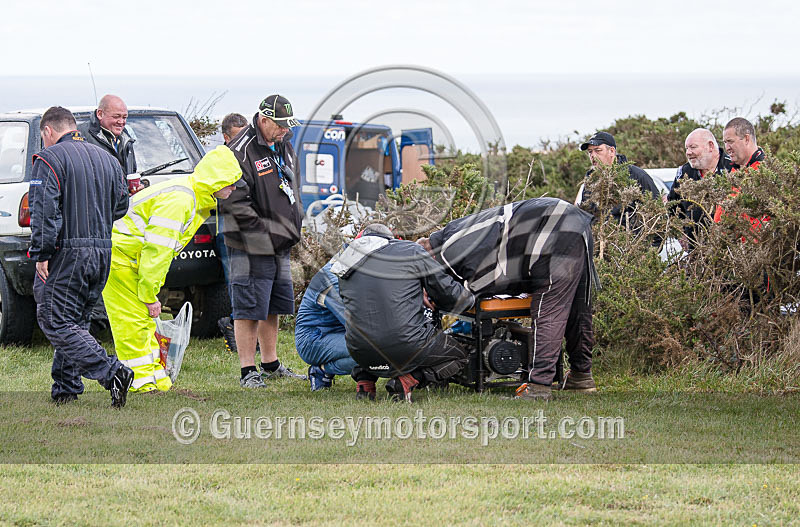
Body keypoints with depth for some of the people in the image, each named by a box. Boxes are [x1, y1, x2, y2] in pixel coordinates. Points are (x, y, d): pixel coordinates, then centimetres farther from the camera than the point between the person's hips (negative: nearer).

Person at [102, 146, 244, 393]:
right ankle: (141, 379, -5)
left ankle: (154, 375, 19)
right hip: (118, 253, -11)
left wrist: (152, 290, 13)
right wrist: (150, 295, -21)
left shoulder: (197, 199, 9)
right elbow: (157, 250, -26)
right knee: (133, 319, -8)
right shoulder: (178, 200, -25)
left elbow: (163, 250, 16)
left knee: (144, 318, 13)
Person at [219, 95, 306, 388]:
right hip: (251, 248, -9)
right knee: (249, 309, -5)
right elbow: (234, 203, -19)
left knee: (272, 308, 16)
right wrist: (266, 232, -19)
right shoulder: (241, 152, -16)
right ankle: (248, 371, -2)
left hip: (280, 246, 9)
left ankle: (271, 365, 26)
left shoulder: (283, 148, 13)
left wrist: (292, 228, 15)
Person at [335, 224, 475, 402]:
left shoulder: (345, 267, 14)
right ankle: (407, 380, -4)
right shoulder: (410, 251, 2)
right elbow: (450, 294, 5)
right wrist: (470, 299, 28)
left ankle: (364, 382, 14)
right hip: (407, 349, -5)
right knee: (459, 356, 20)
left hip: (360, 354, 5)